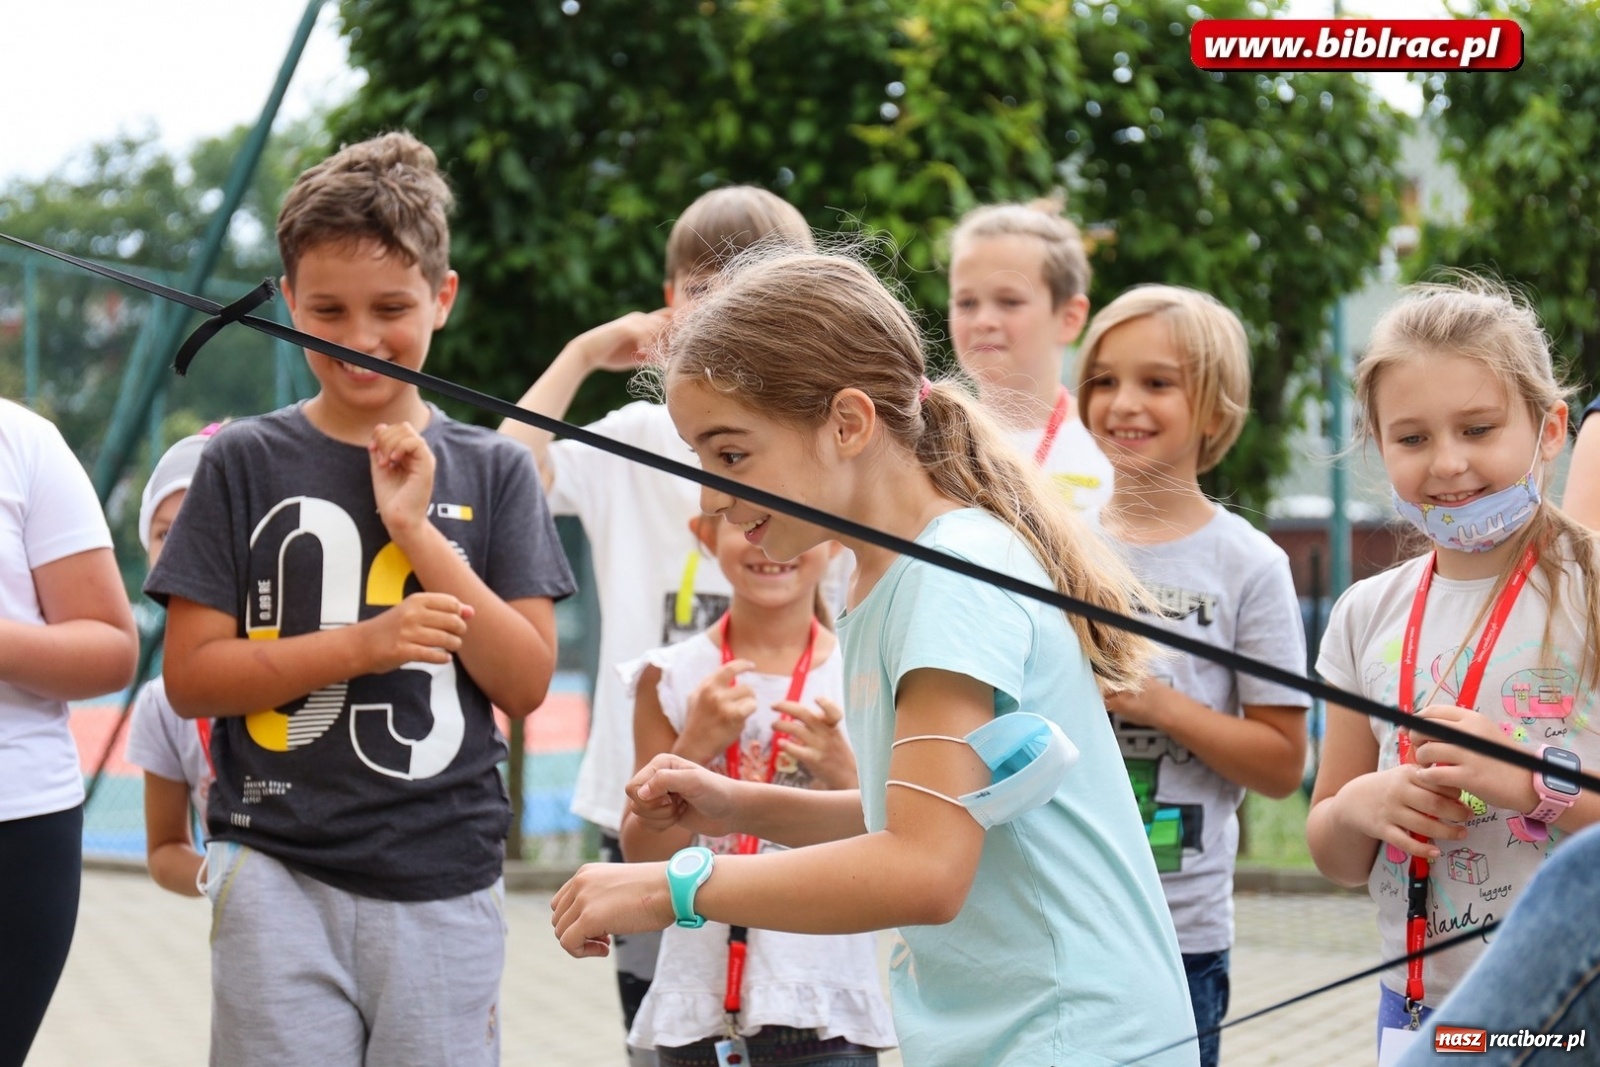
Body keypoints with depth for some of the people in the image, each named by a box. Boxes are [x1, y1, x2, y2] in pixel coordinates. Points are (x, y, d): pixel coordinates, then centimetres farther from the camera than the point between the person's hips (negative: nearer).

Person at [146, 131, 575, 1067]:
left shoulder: (494, 473, 5)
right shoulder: (247, 464, 2)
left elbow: (526, 684, -1)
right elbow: (190, 677, -2)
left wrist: (417, 528, -10)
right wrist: (364, 645, -14)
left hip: (445, 881, 1)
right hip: (278, 874, -1)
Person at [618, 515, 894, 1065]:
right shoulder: (674, 678, 1)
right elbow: (643, 858, 0)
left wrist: (842, 772, -16)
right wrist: (695, 747, -13)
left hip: (825, 1012, -1)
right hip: (699, 1005, 1)